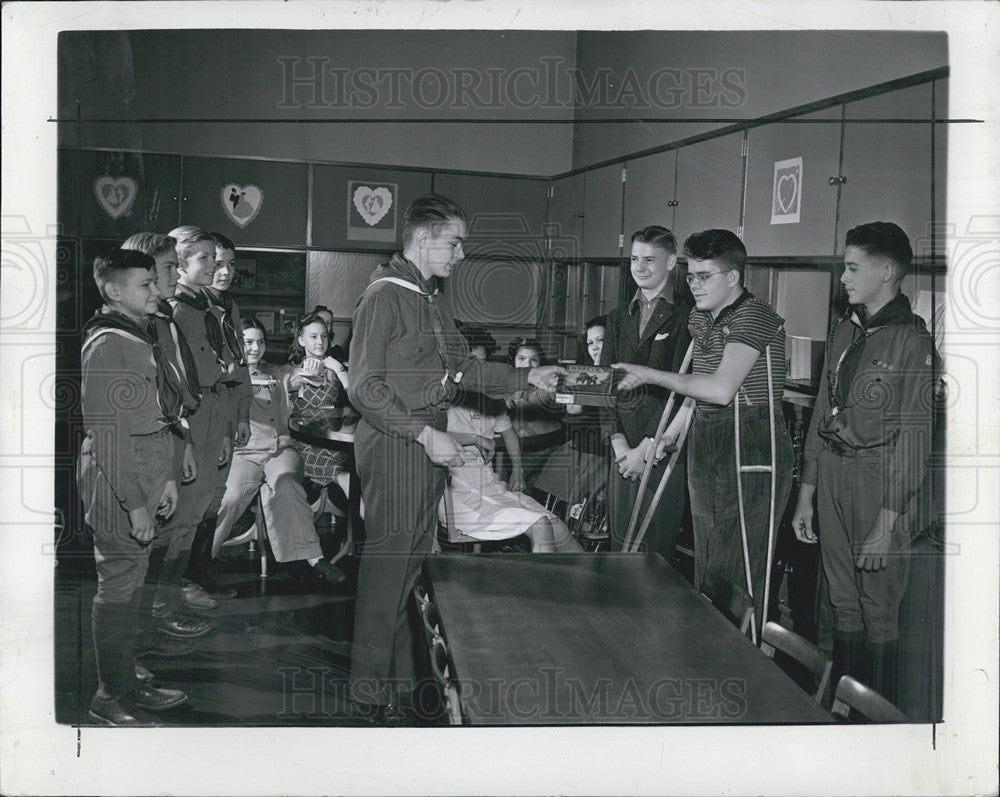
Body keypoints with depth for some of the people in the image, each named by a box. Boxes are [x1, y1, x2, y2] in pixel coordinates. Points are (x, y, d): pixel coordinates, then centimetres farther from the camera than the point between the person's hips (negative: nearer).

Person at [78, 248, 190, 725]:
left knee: (131, 582, 16)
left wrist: (166, 477, 16)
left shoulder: (141, 337, 15)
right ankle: (110, 698, 9)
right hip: (116, 484, -10)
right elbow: (108, 431, -20)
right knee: (118, 586, -2)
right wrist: (135, 503, -21)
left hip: (144, 478, 10)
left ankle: (127, 684, 26)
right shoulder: (106, 344, -15)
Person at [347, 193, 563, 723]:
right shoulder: (383, 297, -13)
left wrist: (526, 378, 9)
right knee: (388, 562, -3)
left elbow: (464, 370, 20)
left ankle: (401, 675, 25)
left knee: (413, 558, 14)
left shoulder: (434, 300, 16)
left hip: (429, 444, 9)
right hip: (393, 445, -9)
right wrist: (425, 433, -20)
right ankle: (372, 686, 8)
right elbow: (365, 388, -17)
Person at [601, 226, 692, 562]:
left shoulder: (685, 317, -3)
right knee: (620, 540, 6)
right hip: (623, 449, 5)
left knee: (657, 545, -3)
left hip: (664, 452, -5)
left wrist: (646, 449, -11)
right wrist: (618, 442, -2)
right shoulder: (619, 317, 16)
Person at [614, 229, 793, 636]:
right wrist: (664, 439, 21)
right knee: (706, 572, 12)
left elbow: (720, 389, -24)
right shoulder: (700, 320, 15)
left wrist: (650, 375, -17)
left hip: (751, 453, -9)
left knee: (737, 574, -9)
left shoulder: (756, 317, -13)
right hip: (706, 450, 9)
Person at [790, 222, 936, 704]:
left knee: (879, 610, 2)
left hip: (878, 481, -6)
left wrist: (888, 523, -16)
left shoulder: (911, 340, -11)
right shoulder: (844, 330, 11)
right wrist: (806, 494, 13)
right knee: (843, 604, 14)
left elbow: (912, 437, -14)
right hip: (832, 475, 7)